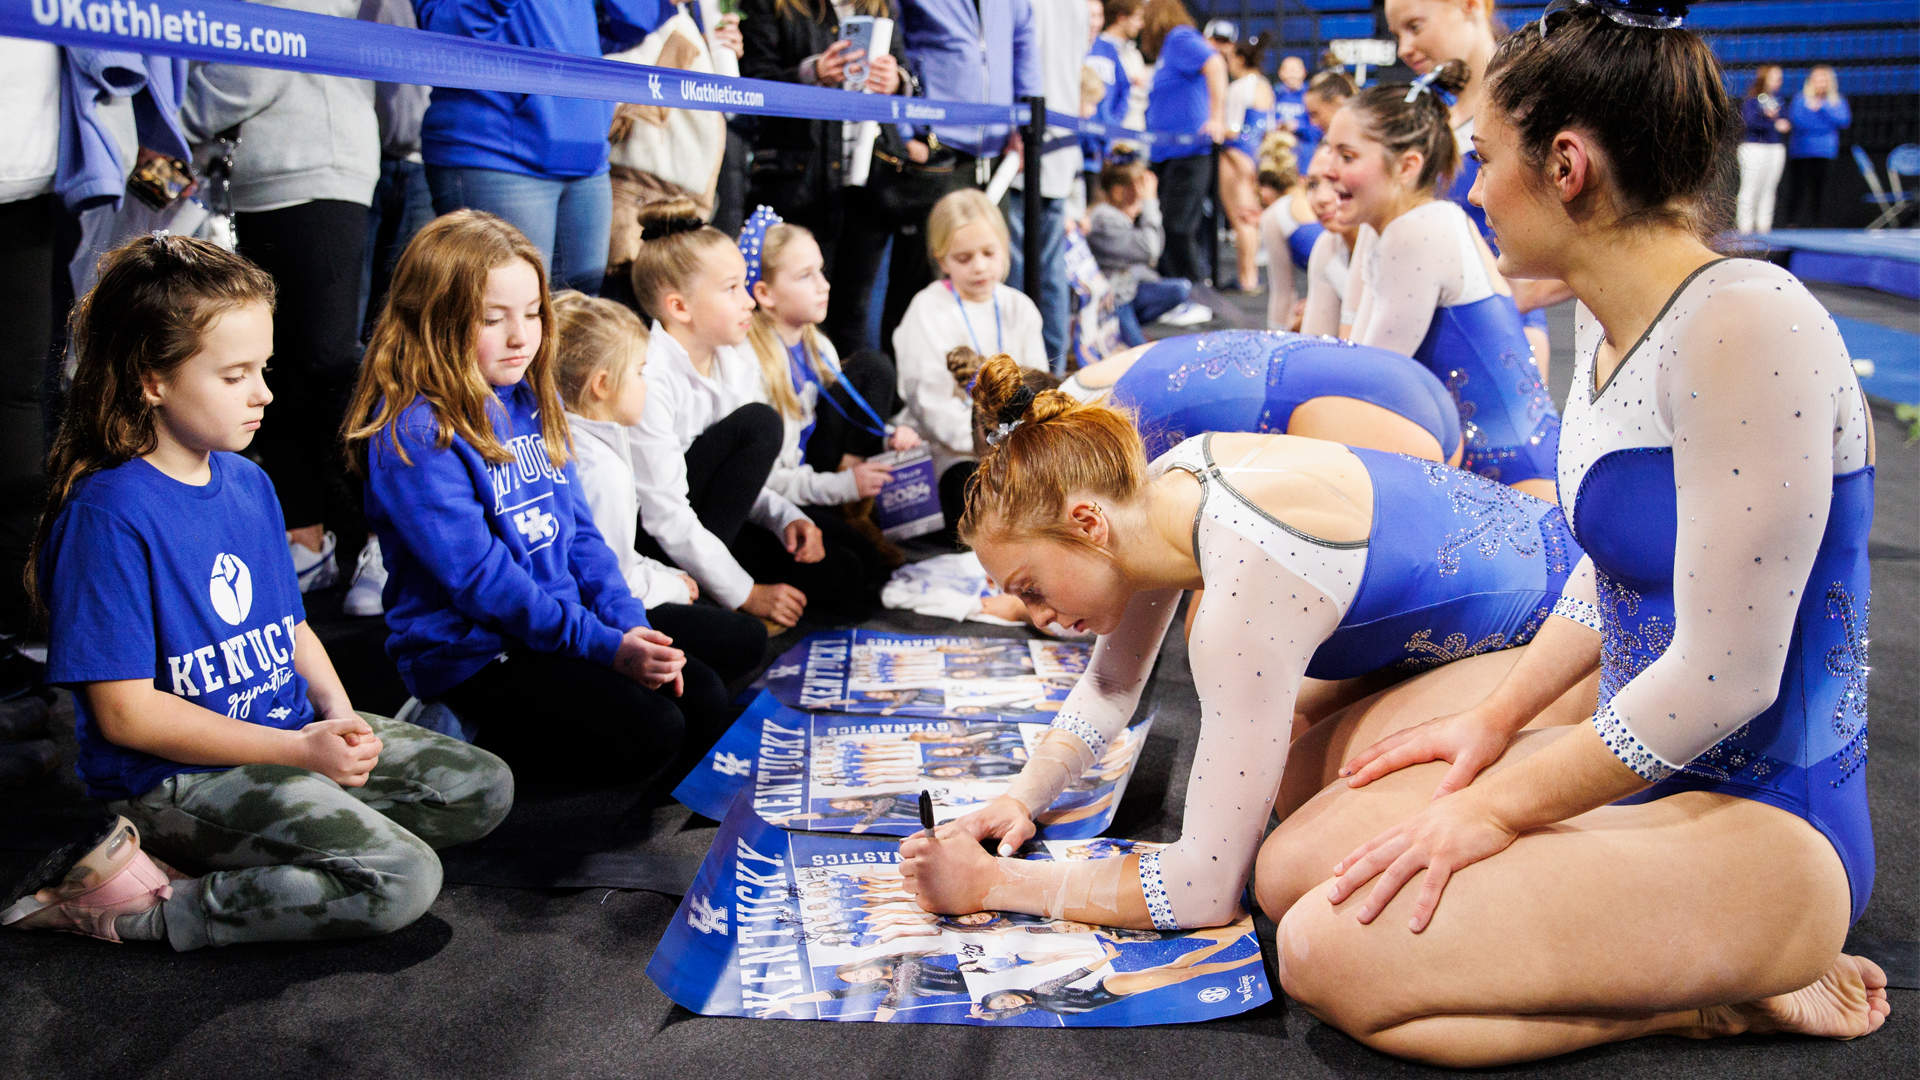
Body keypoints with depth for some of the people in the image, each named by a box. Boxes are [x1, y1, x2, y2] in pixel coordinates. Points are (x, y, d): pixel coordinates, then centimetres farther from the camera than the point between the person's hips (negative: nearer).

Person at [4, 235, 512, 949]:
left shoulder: (248, 482, 8)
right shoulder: (107, 513, -18)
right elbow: (126, 711, -19)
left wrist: (339, 715, -3)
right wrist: (301, 750, -19)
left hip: (297, 735, 9)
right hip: (175, 776, -9)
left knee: (484, 788, 8)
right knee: (401, 880, -22)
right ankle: (144, 909, -11)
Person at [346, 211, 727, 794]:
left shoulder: (530, 401, 9)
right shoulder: (414, 433, -17)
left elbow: (578, 528, 10)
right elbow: (481, 580, -21)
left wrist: (631, 626, -4)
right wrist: (604, 646, -22)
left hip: (566, 626, 8)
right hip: (470, 652, -8)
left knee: (704, 701, -5)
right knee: (648, 731, -21)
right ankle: (476, 751, -1)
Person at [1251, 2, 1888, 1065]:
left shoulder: (1748, 325, -24)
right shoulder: (1610, 321, 6)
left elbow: (1723, 677, -25)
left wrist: (1499, 806, -16)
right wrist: (1495, 720, 9)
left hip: (1757, 822, -10)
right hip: (1637, 748, 10)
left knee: (1330, 953, -22)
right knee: (1292, 870, 4)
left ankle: (1736, 996, -5)